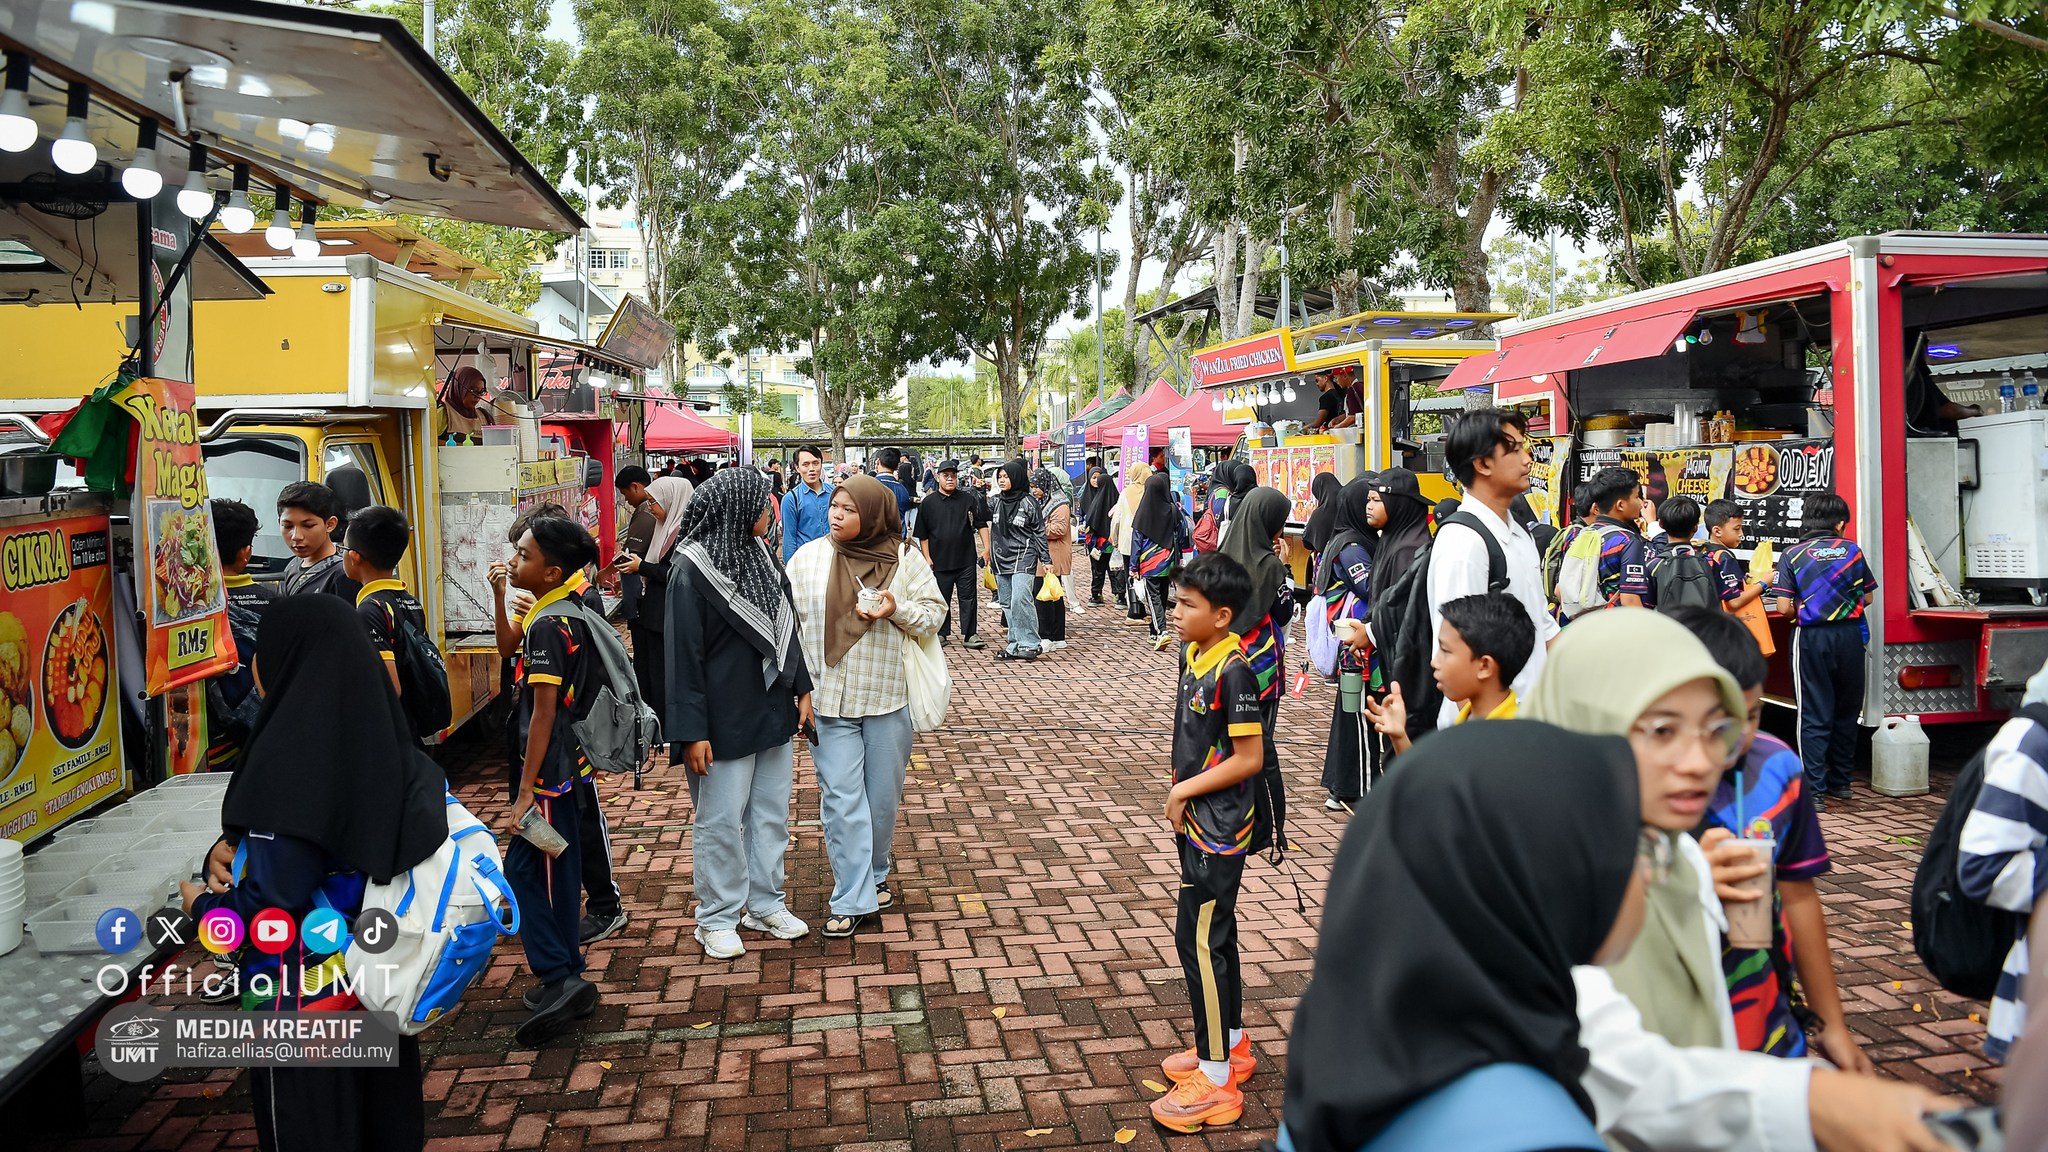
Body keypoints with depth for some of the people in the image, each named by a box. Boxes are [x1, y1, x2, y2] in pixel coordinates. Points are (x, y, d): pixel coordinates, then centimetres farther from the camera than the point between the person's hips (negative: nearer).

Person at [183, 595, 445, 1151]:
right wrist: (234, 844, 0)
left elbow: (274, 899, -24)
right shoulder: (372, 737, -1)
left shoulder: (289, 759, -25)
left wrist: (203, 905, -5)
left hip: (304, 990, -7)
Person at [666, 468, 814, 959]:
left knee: (771, 813, 15)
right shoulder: (691, 570, -16)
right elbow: (683, 655, -16)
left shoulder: (759, 555, 6)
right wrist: (692, 732, -17)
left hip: (773, 711, 7)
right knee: (721, 821, 5)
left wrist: (801, 689, 11)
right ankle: (716, 918, 19)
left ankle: (764, 903, 29)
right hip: (724, 720, -7)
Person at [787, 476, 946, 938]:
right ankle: (851, 900, 3)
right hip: (829, 702, -1)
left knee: (883, 797, 13)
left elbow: (934, 616, 2)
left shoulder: (905, 558, -2)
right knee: (841, 799, -2)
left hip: (887, 699, 1)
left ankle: (874, 877, 34)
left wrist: (897, 609, -18)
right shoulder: (809, 557, -1)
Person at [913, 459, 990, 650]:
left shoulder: (968, 499, 4)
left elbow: (981, 524, 6)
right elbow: (922, 534, 5)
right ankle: (942, 633, 20)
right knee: (942, 599, 8)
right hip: (940, 561, 0)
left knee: (968, 598, 1)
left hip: (966, 559, 0)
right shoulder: (928, 503, 2)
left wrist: (986, 548, -2)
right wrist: (927, 558, 0)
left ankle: (970, 635, 6)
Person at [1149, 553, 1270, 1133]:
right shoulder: (1193, 654, 3)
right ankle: (1231, 1047, 35)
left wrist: (1185, 790, -15)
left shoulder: (1233, 671, -22)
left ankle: (1217, 1082, 5)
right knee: (1215, 932, 19)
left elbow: (1250, 758, -21)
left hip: (1220, 829, -9)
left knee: (1199, 940, -5)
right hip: (1197, 822, 9)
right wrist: (1180, 793, 7)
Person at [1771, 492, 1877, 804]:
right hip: (1849, 635, 3)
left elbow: (1784, 607, -9)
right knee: (1846, 711, 17)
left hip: (1811, 638, -3)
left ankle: (1814, 790, -3)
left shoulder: (1792, 555, -4)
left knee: (1814, 716, 0)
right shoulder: (1852, 550, 3)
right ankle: (1841, 782, 26)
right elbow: (1867, 597, 10)